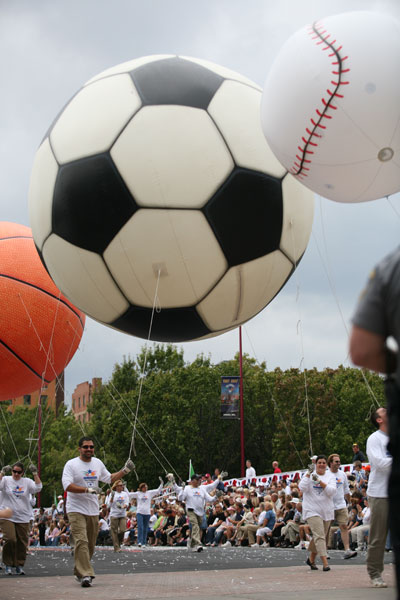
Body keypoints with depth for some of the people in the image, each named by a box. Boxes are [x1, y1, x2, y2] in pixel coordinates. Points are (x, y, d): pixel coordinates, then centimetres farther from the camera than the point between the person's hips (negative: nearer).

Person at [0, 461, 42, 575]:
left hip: (23, 518, 3)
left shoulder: (27, 482, 8)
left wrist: (35, 474, -9)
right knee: (10, 540, -15)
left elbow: (38, 488, -3)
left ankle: (19, 566, 15)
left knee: (22, 543, 3)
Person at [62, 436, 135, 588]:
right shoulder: (71, 464, -8)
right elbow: (67, 485, -18)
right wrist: (88, 490, -26)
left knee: (90, 544, 10)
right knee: (81, 541, -18)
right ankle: (85, 575, -20)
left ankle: (79, 573, 24)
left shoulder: (98, 463, 12)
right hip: (76, 510, -6)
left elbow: (109, 478, 24)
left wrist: (125, 470, 13)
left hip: (93, 510, 6)